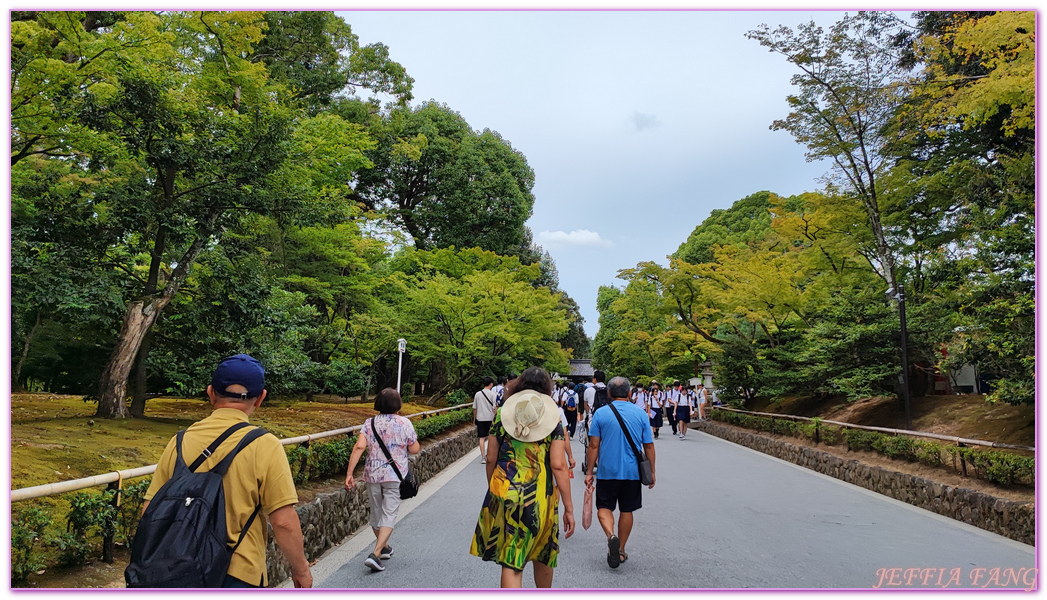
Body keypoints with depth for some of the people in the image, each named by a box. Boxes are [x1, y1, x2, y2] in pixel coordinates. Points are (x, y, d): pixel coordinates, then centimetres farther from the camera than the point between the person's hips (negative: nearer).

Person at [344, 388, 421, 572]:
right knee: (389, 515, 1)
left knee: (376, 513, 19)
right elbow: (415, 449, -3)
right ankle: (376, 554, -12)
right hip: (395, 476, -3)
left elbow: (359, 447, -11)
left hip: (372, 474, 3)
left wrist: (349, 472, -12)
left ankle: (384, 548, 36)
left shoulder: (369, 423, 0)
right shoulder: (404, 423, -7)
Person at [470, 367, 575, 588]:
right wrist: (569, 508, -6)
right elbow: (559, 466, -10)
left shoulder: (502, 414, 1)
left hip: (504, 493, 0)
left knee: (510, 563, 6)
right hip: (540, 497, 0)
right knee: (542, 557, 23)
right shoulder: (553, 418, -3)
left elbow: (491, 459, 3)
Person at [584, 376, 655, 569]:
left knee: (604, 508, 10)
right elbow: (649, 446, 2)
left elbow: (594, 445, -6)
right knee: (626, 510, 16)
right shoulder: (640, 414, -1)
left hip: (607, 471, -2)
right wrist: (651, 472, 12)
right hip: (632, 471, 2)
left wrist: (589, 472, 2)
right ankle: (621, 550, 23)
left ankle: (611, 535, -16)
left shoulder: (600, 414, -6)